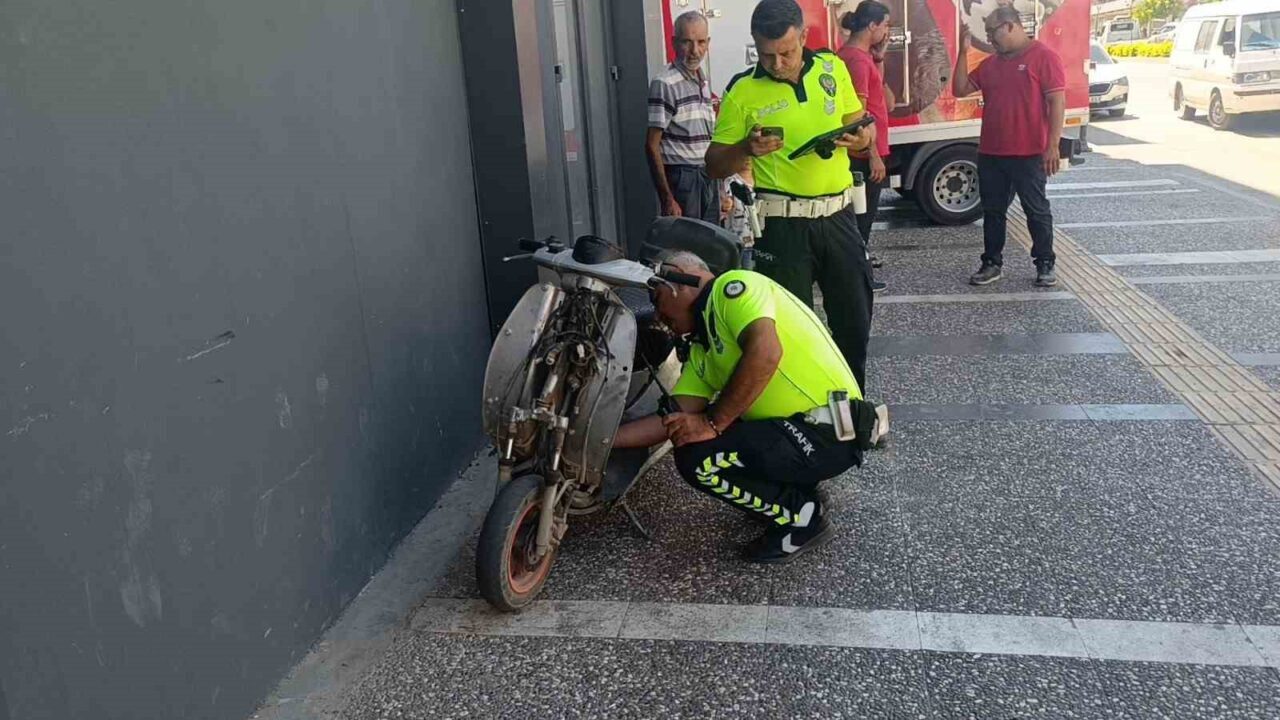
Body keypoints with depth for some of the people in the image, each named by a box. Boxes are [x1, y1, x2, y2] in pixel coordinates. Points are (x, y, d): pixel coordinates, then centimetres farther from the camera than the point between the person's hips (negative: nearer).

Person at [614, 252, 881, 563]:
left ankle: (801, 517, 0)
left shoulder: (732, 286, -8)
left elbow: (765, 351, -25)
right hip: (798, 428, 10)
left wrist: (712, 423, -19)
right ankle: (796, 492, 17)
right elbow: (672, 422, 10)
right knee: (688, 440, 17)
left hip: (829, 432, -10)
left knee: (697, 458, -20)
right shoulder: (701, 351, 18)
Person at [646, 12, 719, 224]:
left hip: (708, 177, 8)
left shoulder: (704, 82, 14)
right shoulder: (665, 84, -10)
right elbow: (652, 146, -13)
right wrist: (668, 198, -17)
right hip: (681, 178, -8)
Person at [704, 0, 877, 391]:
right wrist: (746, 149, -22)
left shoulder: (832, 68, 4)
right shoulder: (742, 91, -6)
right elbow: (715, 165, -2)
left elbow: (862, 125, 16)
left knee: (855, 318, 13)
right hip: (784, 224, -4)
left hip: (838, 215, 4)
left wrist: (862, 136, -8)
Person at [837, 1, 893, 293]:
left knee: (862, 210, 21)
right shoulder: (857, 58, -20)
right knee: (864, 211, -2)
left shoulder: (856, 54, 11)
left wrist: (878, 56, 12)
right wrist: (874, 155, -24)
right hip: (866, 152, -10)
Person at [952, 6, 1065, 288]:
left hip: (1028, 153, -6)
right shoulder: (990, 64, 13)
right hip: (990, 153, 6)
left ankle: (1045, 264, 14)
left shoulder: (1043, 56, -7)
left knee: (1036, 209, 4)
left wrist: (1053, 145, -17)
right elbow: (960, 89, 12)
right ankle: (992, 263, 20)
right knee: (992, 210, 11)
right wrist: (963, 51, 4)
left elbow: (1056, 101, -11)